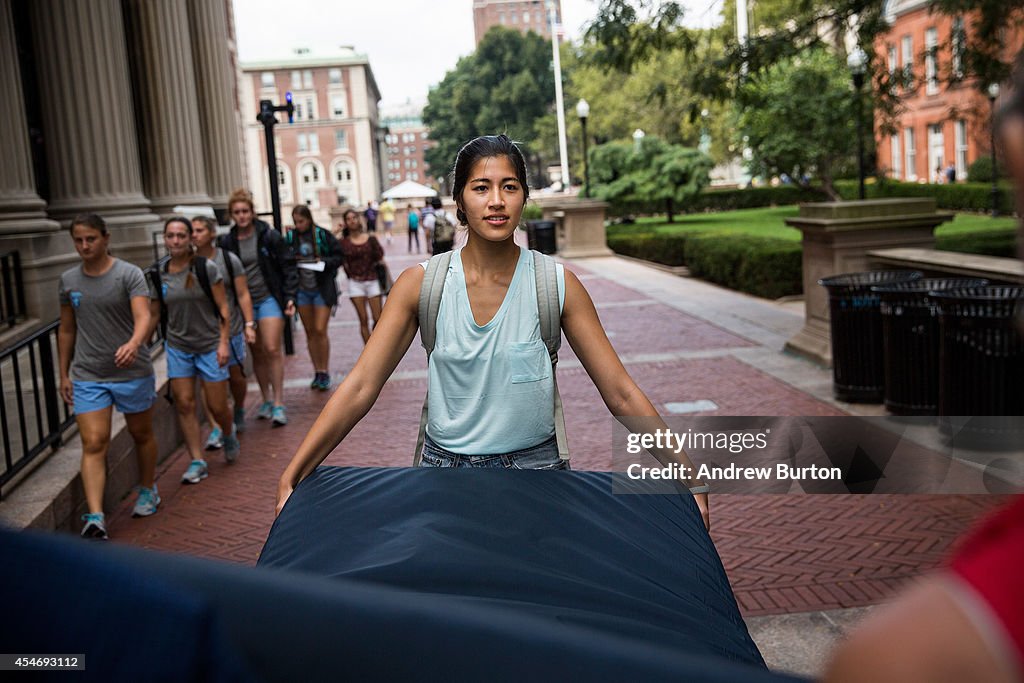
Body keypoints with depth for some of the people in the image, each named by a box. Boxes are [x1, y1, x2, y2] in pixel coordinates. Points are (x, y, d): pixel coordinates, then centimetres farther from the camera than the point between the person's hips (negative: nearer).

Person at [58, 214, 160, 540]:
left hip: (132, 372, -2)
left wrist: (133, 343, -43)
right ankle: (95, 518, -13)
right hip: (87, 377, 2)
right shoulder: (68, 280, 6)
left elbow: (143, 317, -23)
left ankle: (148, 491, 37)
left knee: (141, 434, 14)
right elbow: (67, 330, 14)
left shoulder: (129, 274, -8)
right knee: (93, 443, -8)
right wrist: (64, 374, 14)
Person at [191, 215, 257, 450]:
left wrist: (249, 324, -6)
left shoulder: (229, 260, -2)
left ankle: (239, 411, 39)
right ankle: (216, 428, -6)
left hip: (231, 328, 0)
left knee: (236, 376, 11)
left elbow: (243, 294, -1)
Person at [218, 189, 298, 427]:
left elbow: (288, 266, -1)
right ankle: (266, 400, 21)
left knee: (272, 349, -11)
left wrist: (290, 297, -8)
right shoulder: (227, 242, 2)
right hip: (244, 302, 3)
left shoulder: (269, 236, -4)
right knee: (257, 353, 9)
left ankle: (278, 403, -5)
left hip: (269, 298, -3)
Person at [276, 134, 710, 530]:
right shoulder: (421, 284, -6)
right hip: (444, 466, 1)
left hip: (535, 467, 0)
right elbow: (359, 389, -7)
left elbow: (621, 394, -6)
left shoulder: (557, 285, -7)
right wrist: (291, 481, -13)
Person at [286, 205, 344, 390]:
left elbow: (338, 256, -2)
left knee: (320, 331, -7)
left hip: (322, 288, -3)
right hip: (302, 289, 4)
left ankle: (325, 372, 7)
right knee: (310, 332, 9)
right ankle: (317, 372, 20)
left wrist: (324, 262, -18)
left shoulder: (323, 235, -7)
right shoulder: (291, 237, 1)